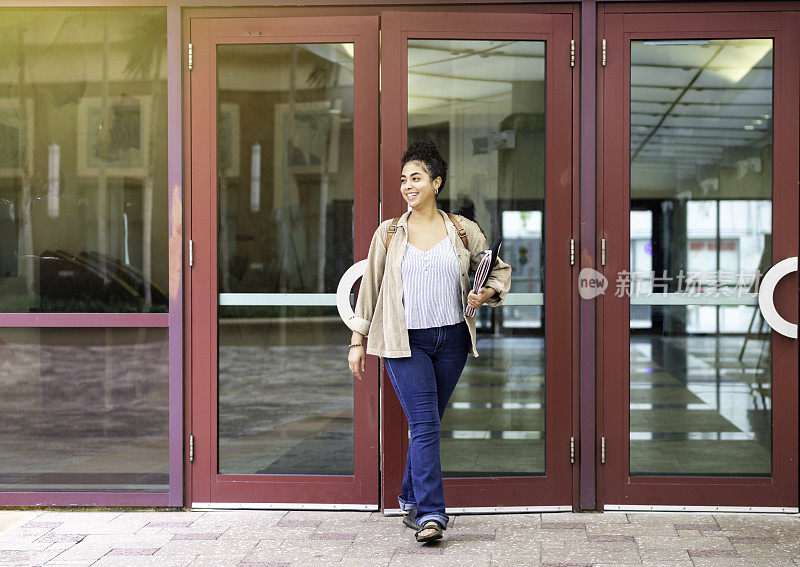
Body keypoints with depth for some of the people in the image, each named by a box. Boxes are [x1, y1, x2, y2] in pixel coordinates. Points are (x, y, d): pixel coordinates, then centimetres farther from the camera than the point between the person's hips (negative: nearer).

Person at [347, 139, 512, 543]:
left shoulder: (463, 230, 5)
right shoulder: (389, 233, 4)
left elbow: (500, 270, 15)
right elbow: (370, 286, 9)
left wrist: (488, 292, -8)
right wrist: (358, 340, 7)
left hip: (451, 339, 2)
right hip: (404, 342, -2)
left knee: (427, 423, 9)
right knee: (425, 425, -13)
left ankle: (411, 499, 28)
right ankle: (430, 513, -16)